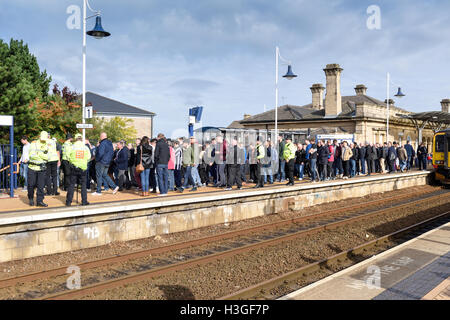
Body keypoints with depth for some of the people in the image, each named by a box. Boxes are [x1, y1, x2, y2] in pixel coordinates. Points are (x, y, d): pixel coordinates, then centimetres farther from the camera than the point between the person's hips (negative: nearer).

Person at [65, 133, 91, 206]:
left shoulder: (72, 147, -4)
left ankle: (68, 201, 7)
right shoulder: (86, 148, -1)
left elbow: (68, 157, 1)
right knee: (83, 185, 7)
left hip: (74, 167, 0)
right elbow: (88, 158, 5)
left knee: (71, 184, 6)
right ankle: (84, 201, 7)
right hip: (83, 168, 0)